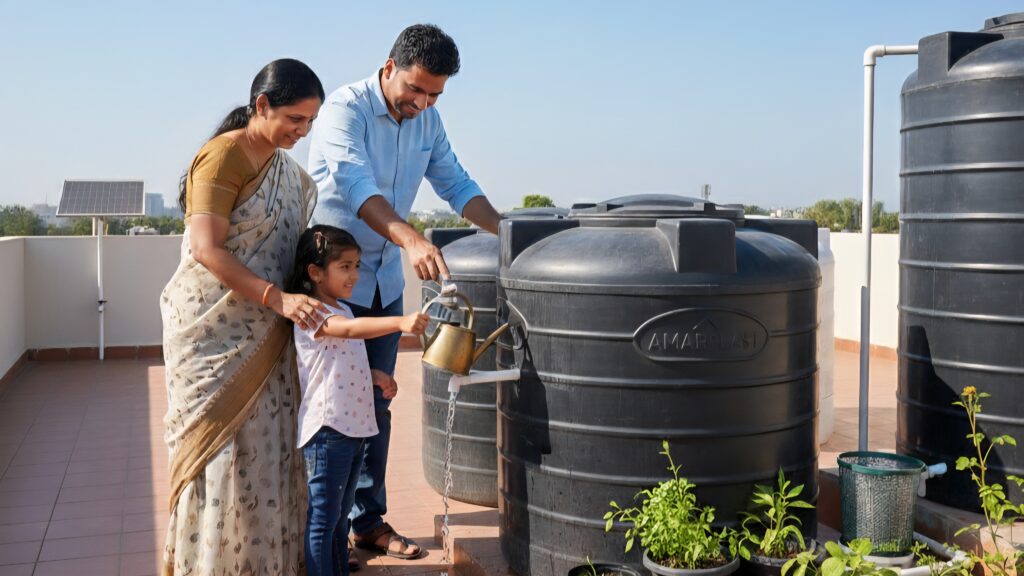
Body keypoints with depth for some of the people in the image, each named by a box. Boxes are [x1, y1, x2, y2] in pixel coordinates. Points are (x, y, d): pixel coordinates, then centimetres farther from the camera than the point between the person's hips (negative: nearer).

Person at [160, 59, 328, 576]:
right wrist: (277, 297, -25)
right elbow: (206, 250, -21)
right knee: (219, 446, -2)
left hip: (263, 335, 7)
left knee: (265, 446, 10)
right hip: (215, 329, -7)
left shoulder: (287, 170, 11)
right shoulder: (223, 156, -13)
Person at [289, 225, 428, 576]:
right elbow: (350, 329, -35)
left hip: (355, 426, 9)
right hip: (327, 430, -9)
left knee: (341, 514, 18)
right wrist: (400, 322, -48)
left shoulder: (342, 311, 16)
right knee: (323, 518, -2)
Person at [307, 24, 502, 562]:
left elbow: (456, 184, 6)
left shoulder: (427, 121, 3)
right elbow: (358, 187, -33)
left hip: (384, 283, 6)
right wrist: (411, 239, -48)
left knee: (375, 403, 12)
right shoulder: (345, 109, -18)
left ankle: (369, 520, 23)